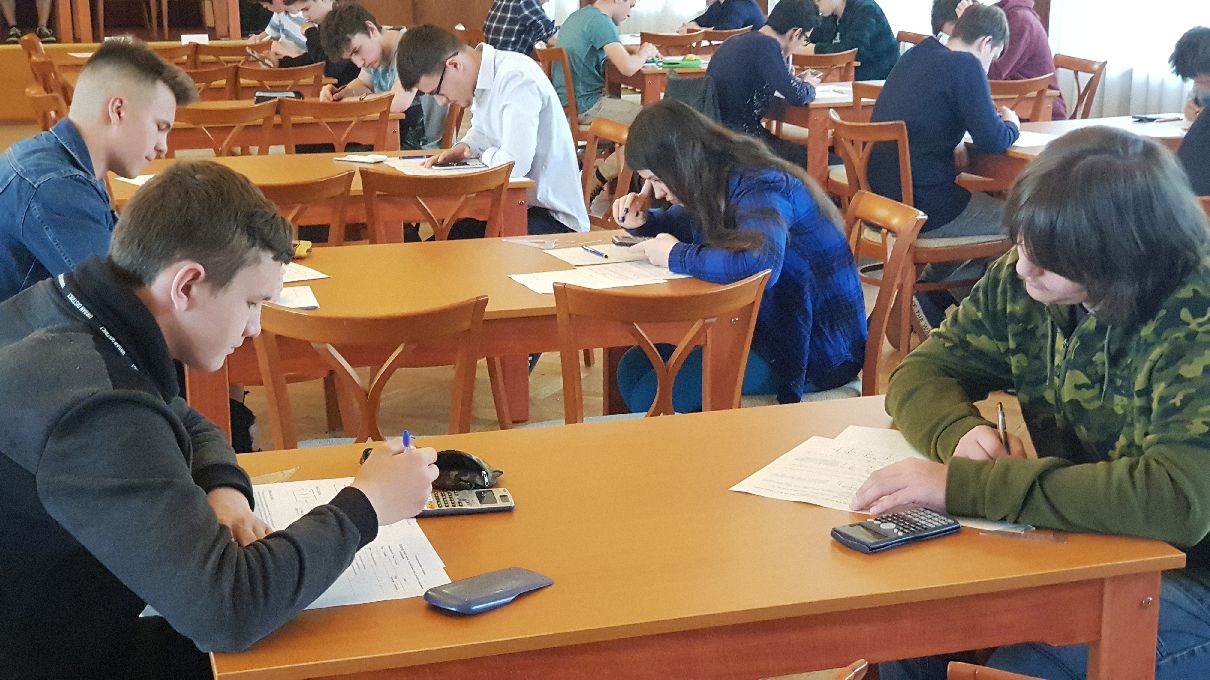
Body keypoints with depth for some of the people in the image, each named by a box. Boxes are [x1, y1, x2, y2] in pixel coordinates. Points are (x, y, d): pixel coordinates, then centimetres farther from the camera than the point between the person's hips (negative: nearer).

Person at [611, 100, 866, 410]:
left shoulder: (759, 189, -23)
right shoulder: (722, 186, 3)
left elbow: (757, 264, -44)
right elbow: (687, 223, 26)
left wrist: (675, 255, -28)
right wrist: (641, 221, 2)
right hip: (769, 325, 9)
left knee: (652, 396, -13)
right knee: (634, 369, 5)